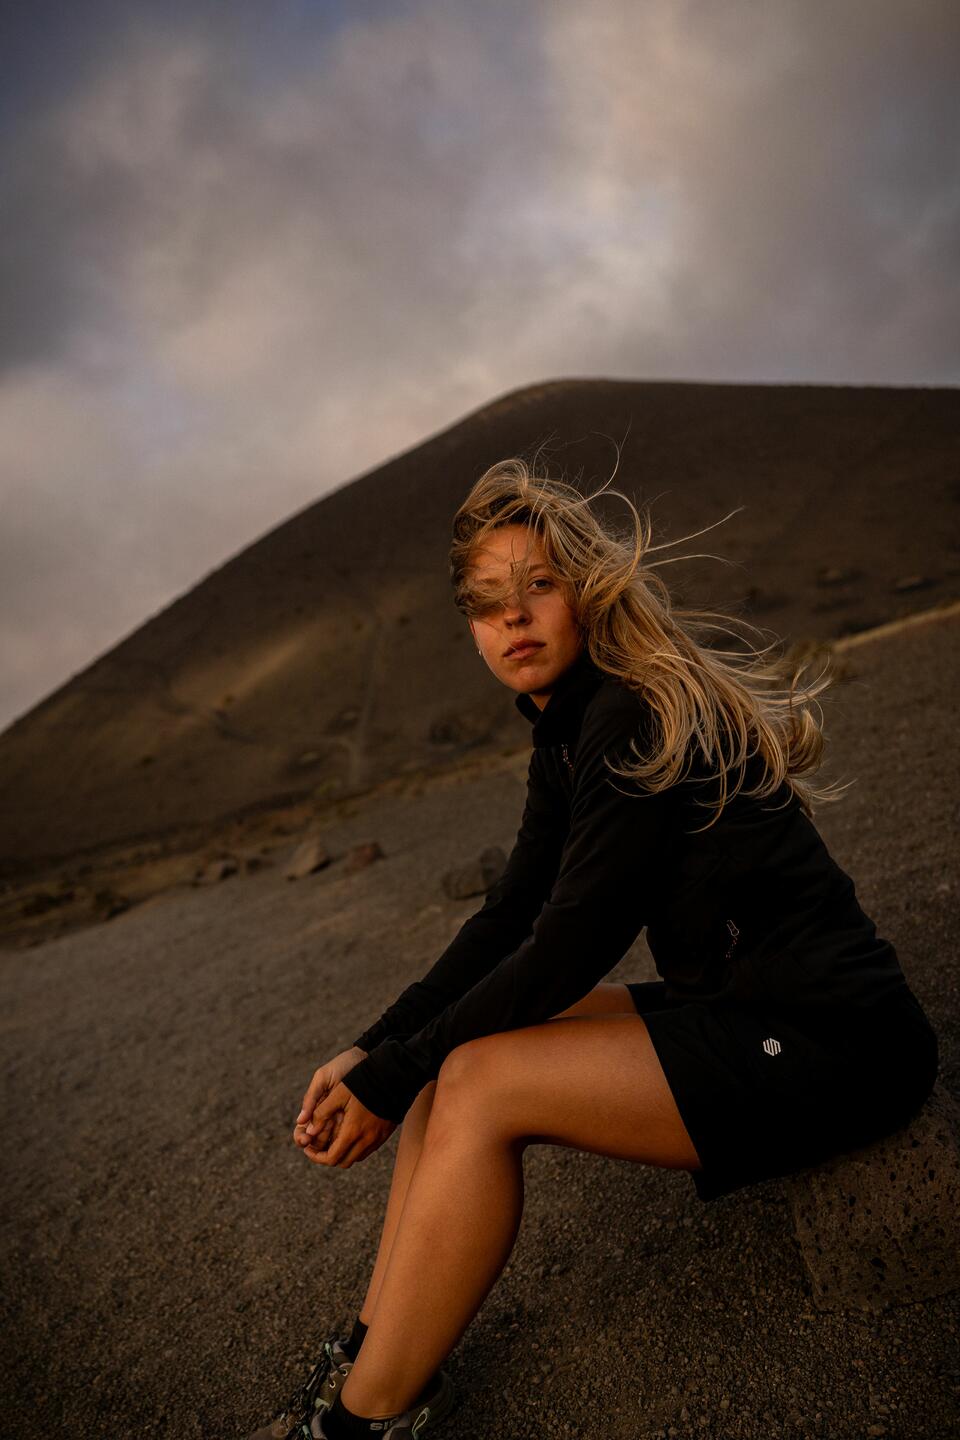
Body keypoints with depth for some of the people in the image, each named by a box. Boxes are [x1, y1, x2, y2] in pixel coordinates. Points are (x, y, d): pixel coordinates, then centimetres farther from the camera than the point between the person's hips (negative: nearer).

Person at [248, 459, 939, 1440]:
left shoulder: (640, 717, -21)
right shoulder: (570, 729, 7)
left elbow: (564, 952, -22)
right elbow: (506, 922, 6)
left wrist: (394, 1080, -13)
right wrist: (372, 1052, -4)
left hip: (825, 1044, -9)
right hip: (736, 1011, 9)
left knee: (480, 1086, -19)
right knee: (453, 1053, 0)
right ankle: (376, 1352, 8)